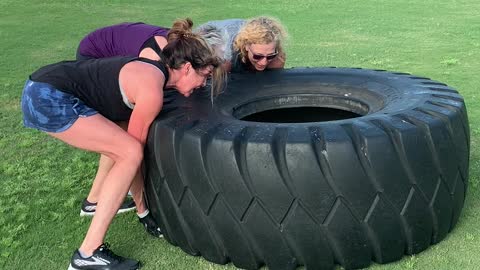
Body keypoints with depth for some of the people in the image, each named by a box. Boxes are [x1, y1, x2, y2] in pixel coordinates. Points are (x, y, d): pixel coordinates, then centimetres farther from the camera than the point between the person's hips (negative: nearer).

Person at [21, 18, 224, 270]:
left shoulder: (154, 70, 8)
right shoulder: (152, 90, -19)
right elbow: (137, 145, -7)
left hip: (48, 90, 10)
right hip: (48, 99, -10)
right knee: (130, 152, -12)